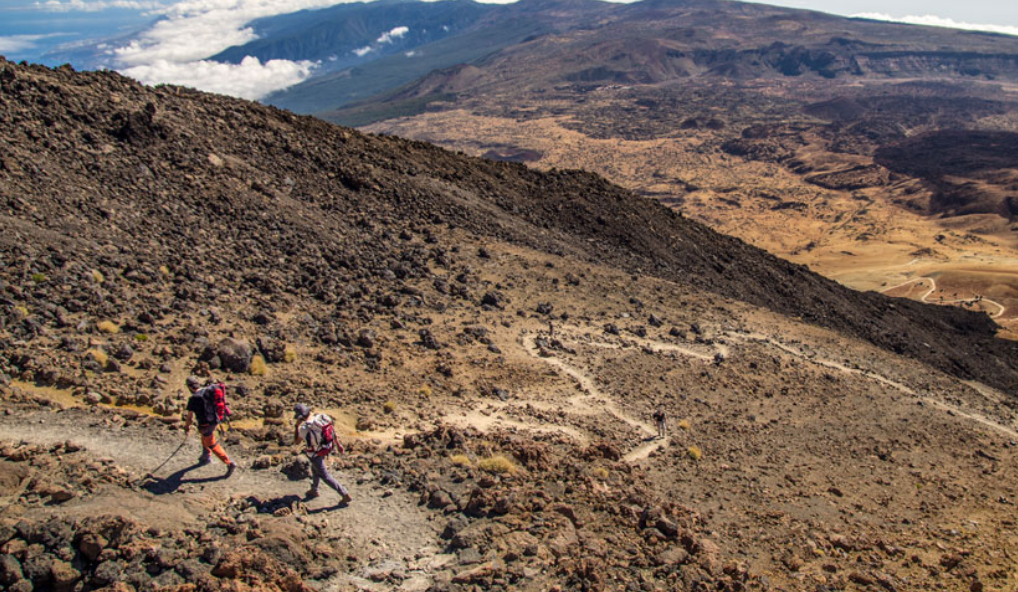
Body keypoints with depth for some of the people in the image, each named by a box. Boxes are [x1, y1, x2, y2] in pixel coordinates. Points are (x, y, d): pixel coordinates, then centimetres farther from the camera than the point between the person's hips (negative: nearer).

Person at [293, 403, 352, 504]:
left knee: (325, 476, 8)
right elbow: (332, 431, -2)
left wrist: (297, 425, -13)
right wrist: (338, 444, 11)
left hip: (315, 454, -7)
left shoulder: (304, 428, -32)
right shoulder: (321, 417, -13)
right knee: (315, 469, 31)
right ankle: (314, 490, 53)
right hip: (326, 448, 7)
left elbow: (296, 442, -14)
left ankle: (345, 495, 11)